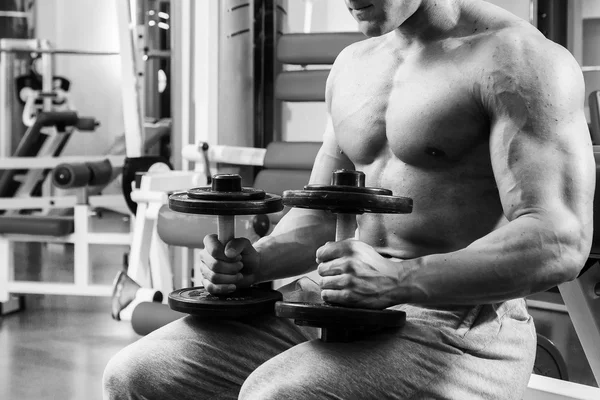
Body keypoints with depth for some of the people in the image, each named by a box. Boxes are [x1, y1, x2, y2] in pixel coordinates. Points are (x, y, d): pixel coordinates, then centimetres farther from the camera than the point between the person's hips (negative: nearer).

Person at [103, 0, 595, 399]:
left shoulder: (517, 59, -10)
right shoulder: (353, 64, 14)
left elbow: (559, 243, -20)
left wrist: (400, 280, -31)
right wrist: (253, 261, -2)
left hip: (457, 329, -7)